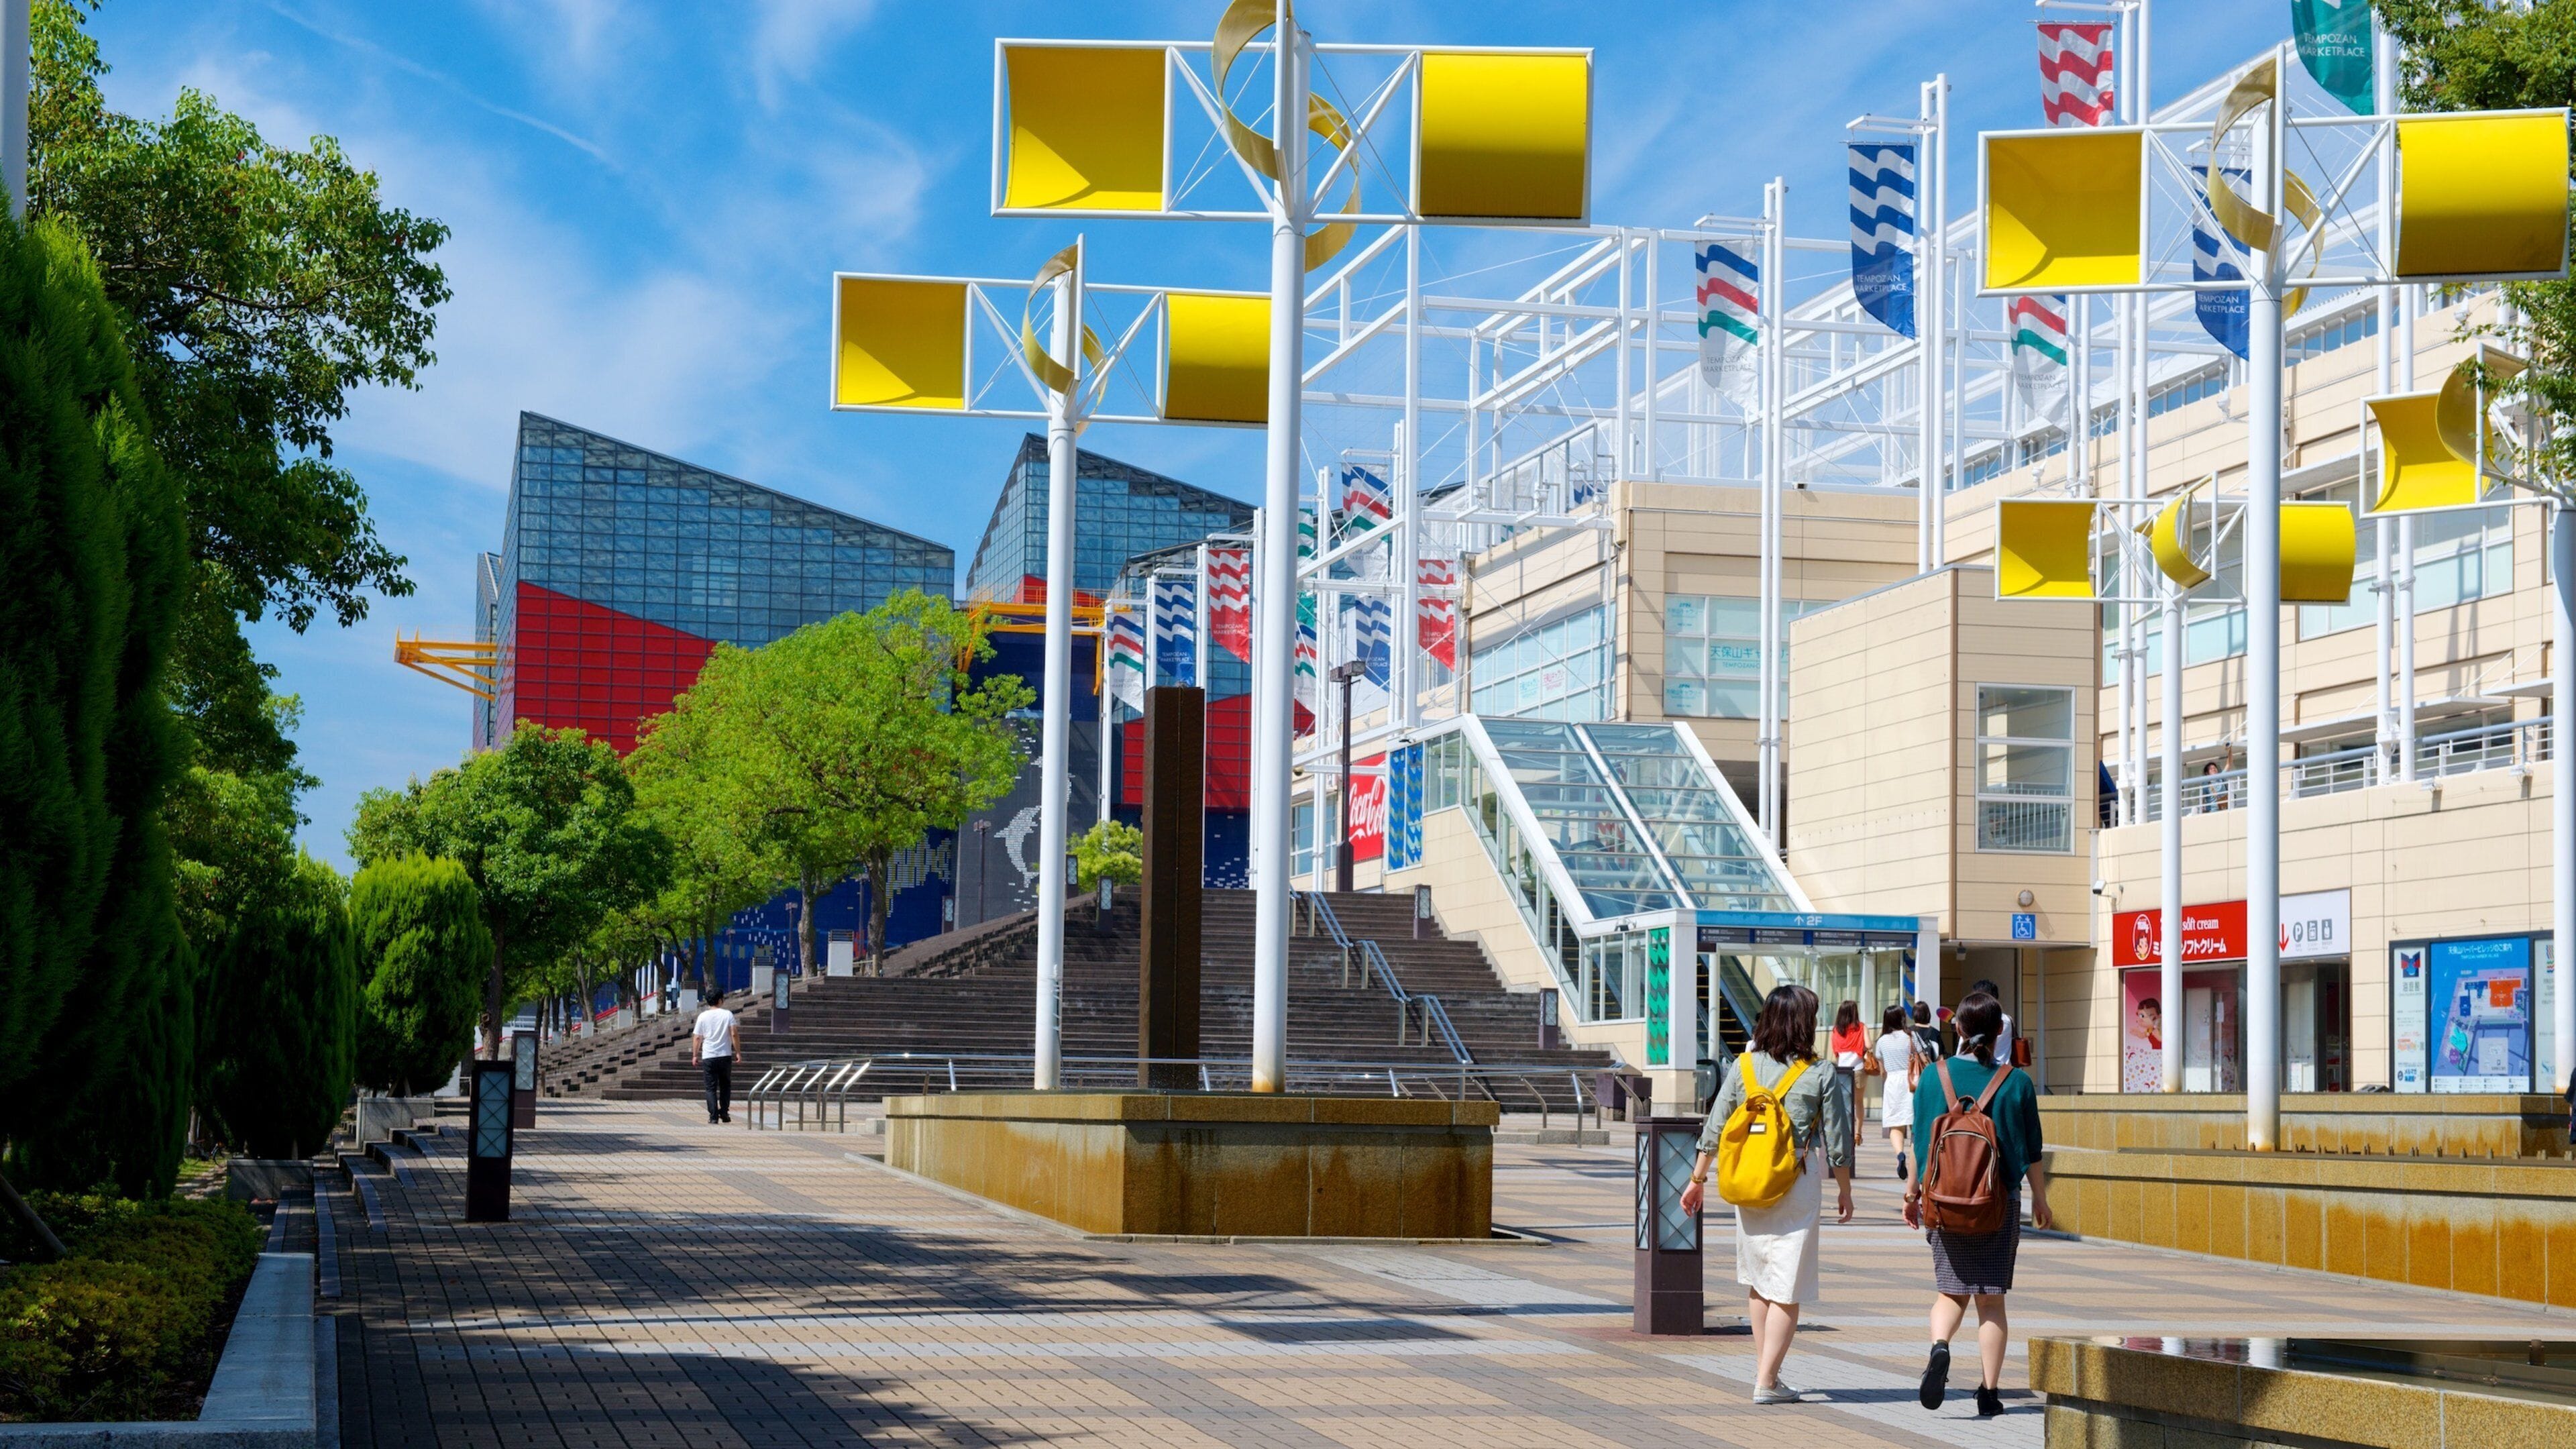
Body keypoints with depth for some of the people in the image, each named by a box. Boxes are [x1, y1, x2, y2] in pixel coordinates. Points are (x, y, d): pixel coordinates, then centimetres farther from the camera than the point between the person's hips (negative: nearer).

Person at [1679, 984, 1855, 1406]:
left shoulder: (1744, 1067, 1)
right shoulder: (1820, 1077, -6)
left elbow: (1714, 1130, 3)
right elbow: (1837, 1145, -3)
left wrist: (1698, 1179, 13)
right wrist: (1845, 1193, 11)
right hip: (1798, 1187, -4)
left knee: (1757, 1280, 19)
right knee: (1786, 1289, 0)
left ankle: (1764, 1367, 26)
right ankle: (1767, 1381, -3)